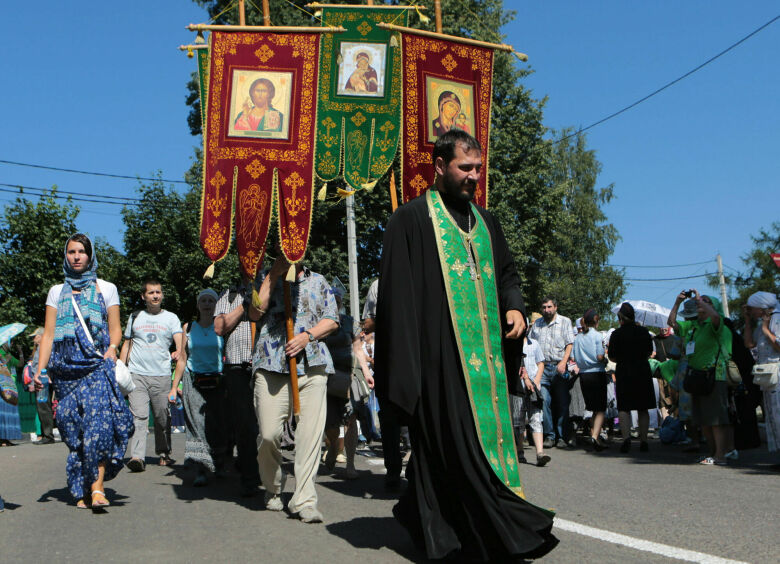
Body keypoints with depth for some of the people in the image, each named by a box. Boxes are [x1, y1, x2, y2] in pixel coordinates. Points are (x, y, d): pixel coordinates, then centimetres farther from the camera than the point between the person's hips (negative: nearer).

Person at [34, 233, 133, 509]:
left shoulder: (106, 288, 13)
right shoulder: (57, 292, 17)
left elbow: (115, 328, 10)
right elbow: (48, 334, 11)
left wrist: (112, 348, -12)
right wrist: (40, 369, 0)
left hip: (97, 365, -2)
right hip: (65, 368, 2)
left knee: (99, 423, -18)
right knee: (73, 430, -1)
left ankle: (97, 486, -21)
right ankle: (82, 490, 6)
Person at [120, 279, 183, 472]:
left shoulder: (171, 318, 9)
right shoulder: (135, 317, 14)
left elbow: (180, 342, -2)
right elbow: (127, 344, 19)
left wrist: (180, 352, -25)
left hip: (162, 375, 0)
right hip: (137, 374, 0)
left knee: (162, 417, 4)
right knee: (139, 416, -11)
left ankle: (164, 453, 20)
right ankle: (137, 456, -17)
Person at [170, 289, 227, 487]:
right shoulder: (188, 328, 10)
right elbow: (183, 359, 14)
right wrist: (174, 386, 11)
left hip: (217, 382, -1)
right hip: (193, 382, 1)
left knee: (217, 425, -1)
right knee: (196, 426, -7)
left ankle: (220, 466, 18)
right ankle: (200, 471, -9)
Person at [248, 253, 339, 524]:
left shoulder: (318, 281, 19)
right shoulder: (265, 278, 16)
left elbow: (332, 320, 13)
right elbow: (255, 312, -1)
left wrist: (308, 336, -5)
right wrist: (275, 274, -1)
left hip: (312, 365, 1)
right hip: (271, 366, -1)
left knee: (310, 433, -7)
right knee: (269, 434, -7)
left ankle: (304, 499, 0)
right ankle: (273, 490, 18)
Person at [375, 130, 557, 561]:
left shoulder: (484, 222, 18)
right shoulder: (412, 219, -1)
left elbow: (506, 273, 27)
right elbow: (397, 295, -5)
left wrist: (514, 306, 4)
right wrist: (405, 364, -12)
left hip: (486, 354, 7)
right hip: (440, 357, -6)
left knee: (488, 428, 6)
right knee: (454, 442, -8)